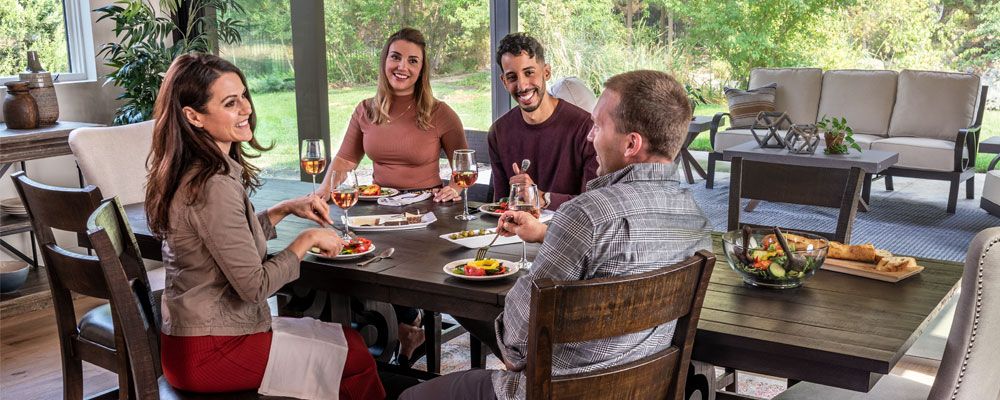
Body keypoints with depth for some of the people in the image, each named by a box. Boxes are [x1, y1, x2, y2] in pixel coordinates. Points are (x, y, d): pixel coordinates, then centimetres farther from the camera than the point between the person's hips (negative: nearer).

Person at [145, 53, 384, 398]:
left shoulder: (192, 173, 5)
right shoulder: (213, 185, -26)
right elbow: (254, 287, -23)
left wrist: (284, 209, 7)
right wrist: (307, 240, -11)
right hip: (211, 354, -9)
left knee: (349, 337, 16)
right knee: (357, 356, -1)